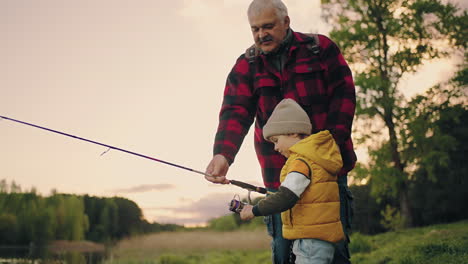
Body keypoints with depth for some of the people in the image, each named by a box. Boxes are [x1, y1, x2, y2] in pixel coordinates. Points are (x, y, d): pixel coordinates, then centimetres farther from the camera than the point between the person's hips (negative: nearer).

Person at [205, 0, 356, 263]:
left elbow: (343, 93, -1)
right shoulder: (246, 66, 6)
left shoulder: (321, 48, 3)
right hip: (280, 172, 1)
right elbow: (235, 113, -8)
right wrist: (222, 154, -26)